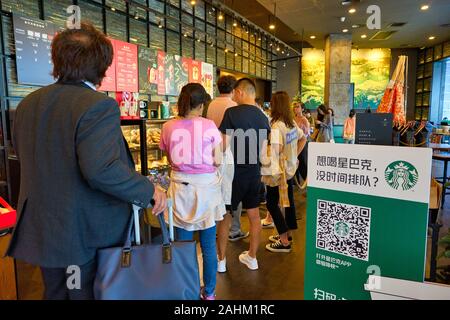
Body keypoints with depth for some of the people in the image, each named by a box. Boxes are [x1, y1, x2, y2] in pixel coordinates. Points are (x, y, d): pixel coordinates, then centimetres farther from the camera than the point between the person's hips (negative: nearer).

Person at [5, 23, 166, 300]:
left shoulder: (27, 104, 5)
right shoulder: (99, 105, -21)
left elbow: (26, 156, 17)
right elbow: (101, 169, -31)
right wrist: (149, 191, -20)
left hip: (42, 231, 7)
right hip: (87, 235, -7)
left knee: (55, 293, 24)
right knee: (88, 294, 12)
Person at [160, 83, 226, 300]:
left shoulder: (168, 127, -3)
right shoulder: (209, 126, -9)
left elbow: (170, 160, 5)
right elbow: (217, 161, -7)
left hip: (180, 186, 2)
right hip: (206, 186, -1)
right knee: (208, 246, 11)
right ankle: (209, 293, 26)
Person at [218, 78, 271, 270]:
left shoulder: (232, 113, -14)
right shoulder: (263, 117, 4)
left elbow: (223, 145, -17)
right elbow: (264, 150, 10)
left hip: (234, 172, -5)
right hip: (254, 172, 6)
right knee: (254, 214, 14)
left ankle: (221, 259, 20)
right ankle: (252, 257, 27)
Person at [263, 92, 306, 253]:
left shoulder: (276, 126, -20)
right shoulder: (292, 123, 7)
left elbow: (277, 148, -34)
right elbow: (303, 139, 19)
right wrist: (294, 155, 15)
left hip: (279, 170, -9)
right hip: (290, 168, 9)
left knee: (272, 203, 0)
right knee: (288, 201, 16)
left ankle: (284, 242, 3)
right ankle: (287, 234, 31)